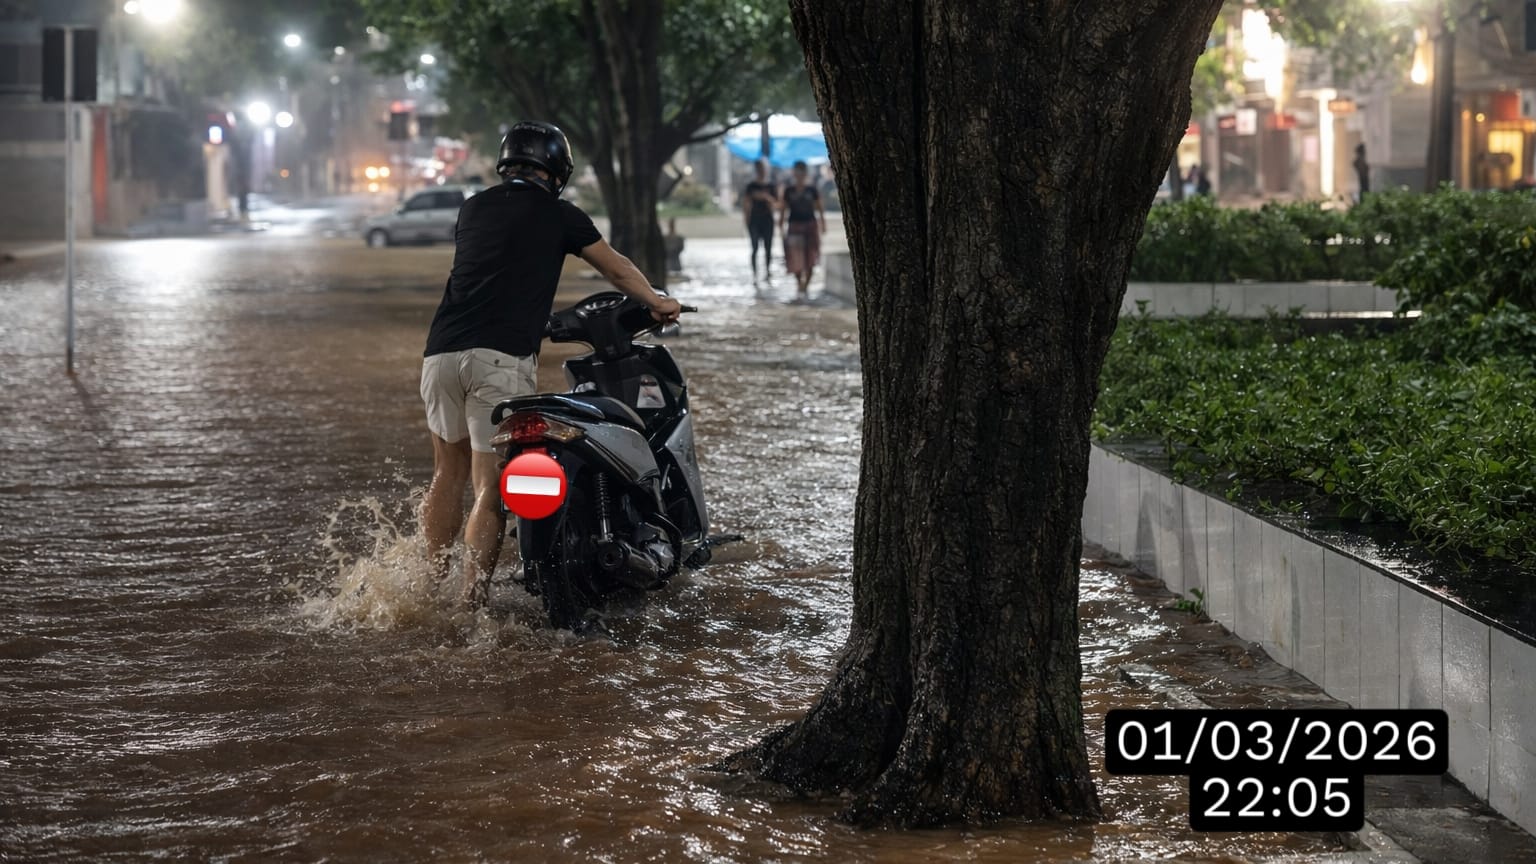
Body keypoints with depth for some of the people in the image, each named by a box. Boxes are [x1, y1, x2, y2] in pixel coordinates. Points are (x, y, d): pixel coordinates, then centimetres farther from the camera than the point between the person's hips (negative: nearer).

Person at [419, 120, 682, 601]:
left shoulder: (473, 208, 21)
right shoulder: (559, 215, 9)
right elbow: (618, 270, 20)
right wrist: (658, 304, 38)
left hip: (442, 350, 5)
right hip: (503, 358, -5)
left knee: (449, 473, 18)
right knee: (491, 488, -4)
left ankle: (433, 586, 17)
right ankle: (470, 602, -10)